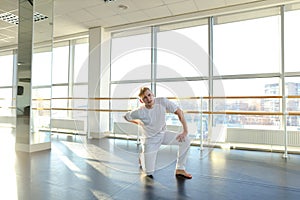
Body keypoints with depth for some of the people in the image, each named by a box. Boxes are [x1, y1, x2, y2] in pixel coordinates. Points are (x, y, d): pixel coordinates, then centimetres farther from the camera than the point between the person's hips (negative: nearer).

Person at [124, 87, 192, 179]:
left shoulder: (162, 101, -19)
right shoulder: (139, 112, -23)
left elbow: (179, 112, -12)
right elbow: (126, 117, -3)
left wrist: (185, 131, -16)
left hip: (163, 134, 3)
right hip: (150, 140, -3)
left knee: (186, 140, -18)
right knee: (149, 172, -2)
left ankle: (180, 170, -1)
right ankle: (143, 156, 32)